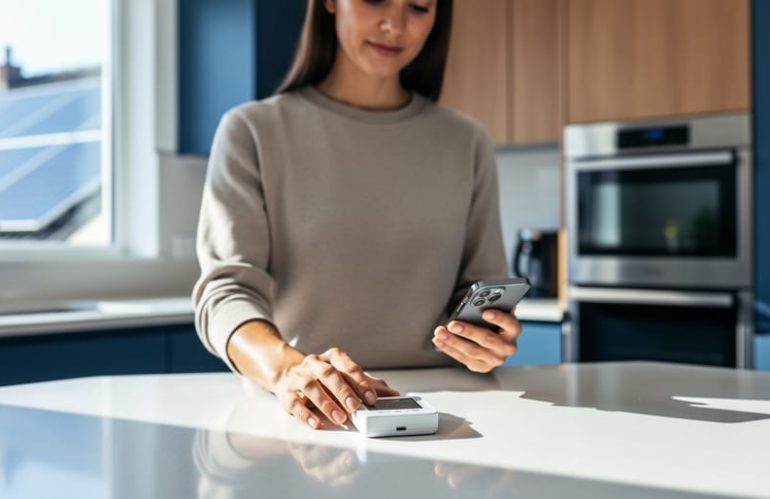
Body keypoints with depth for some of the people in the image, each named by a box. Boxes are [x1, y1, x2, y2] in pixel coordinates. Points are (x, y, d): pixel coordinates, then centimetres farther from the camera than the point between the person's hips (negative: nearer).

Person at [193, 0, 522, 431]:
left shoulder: (468, 144, 10)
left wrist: (489, 342, -10)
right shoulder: (253, 132, 1)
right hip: (301, 413, -3)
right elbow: (229, 288, -8)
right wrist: (287, 369, -30)